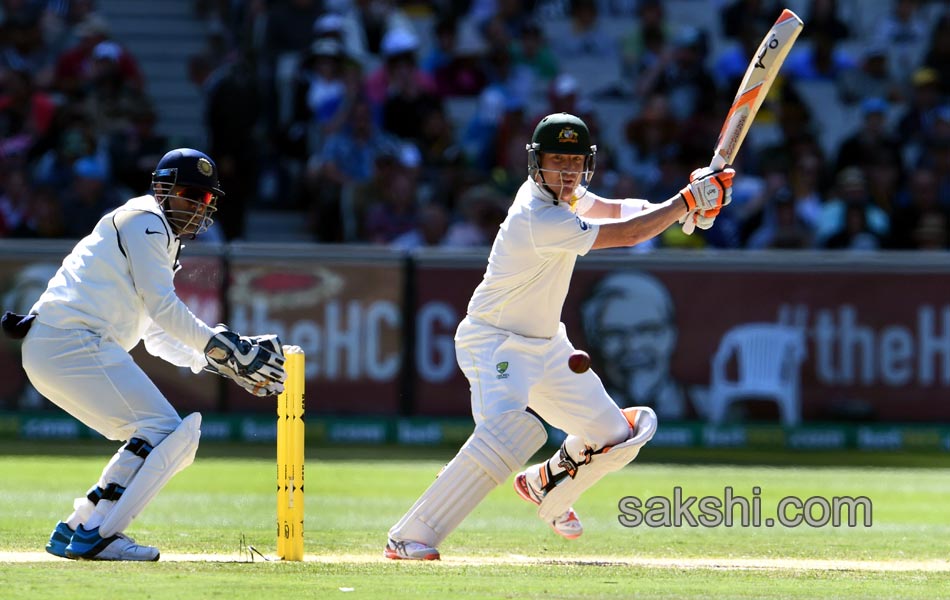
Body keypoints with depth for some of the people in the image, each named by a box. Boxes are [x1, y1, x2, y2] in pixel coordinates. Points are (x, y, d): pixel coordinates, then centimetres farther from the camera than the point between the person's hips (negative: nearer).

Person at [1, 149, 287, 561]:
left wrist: (220, 361, 15)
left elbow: (158, 337, 26)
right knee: (162, 431, -15)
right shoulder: (144, 221, -2)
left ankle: (75, 533, 6)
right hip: (73, 340, -10)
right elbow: (164, 307, -12)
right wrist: (223, 347, -8)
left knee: (177, 440, 9)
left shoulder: (159, 238, 28)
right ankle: (94, 534, -19)